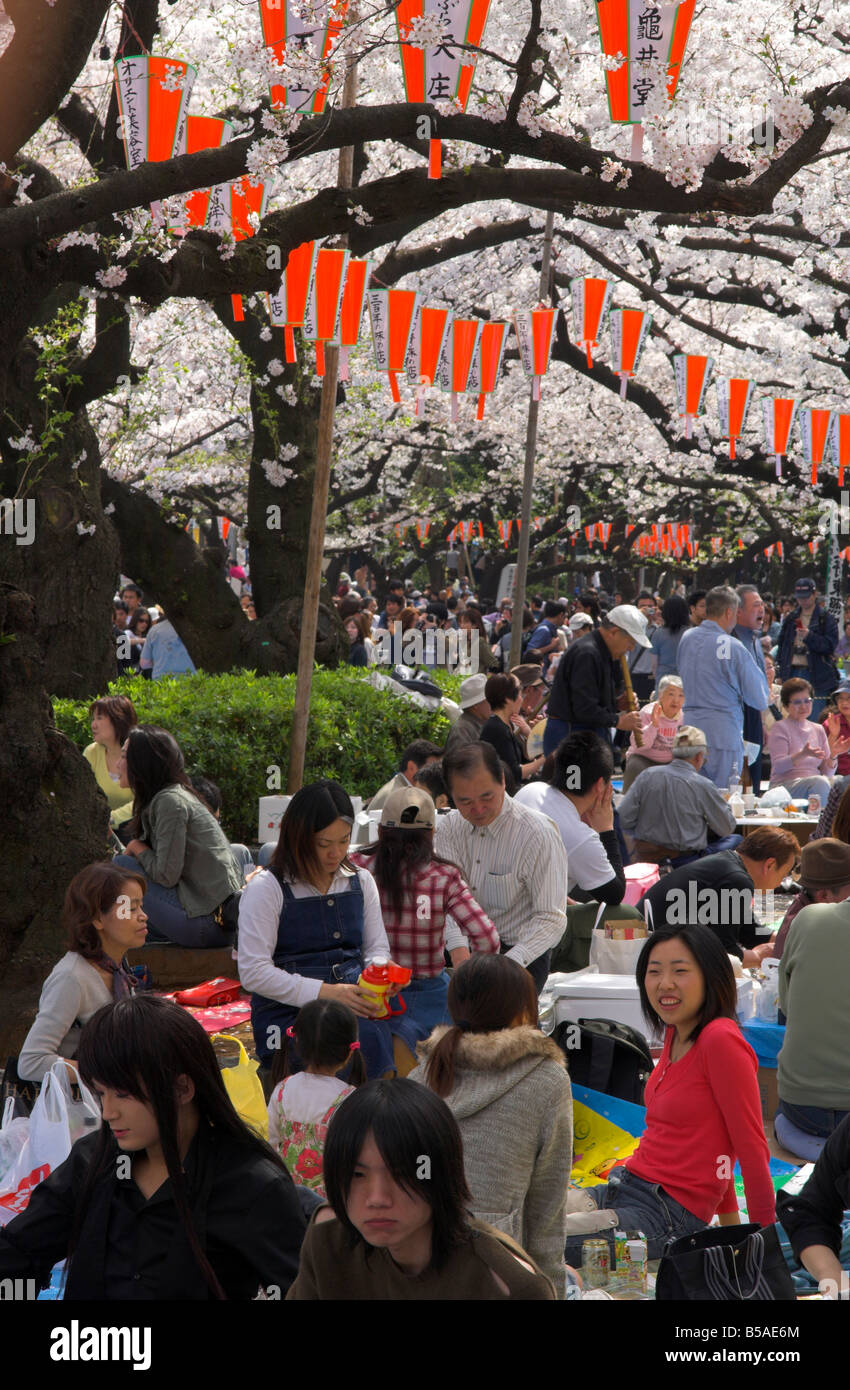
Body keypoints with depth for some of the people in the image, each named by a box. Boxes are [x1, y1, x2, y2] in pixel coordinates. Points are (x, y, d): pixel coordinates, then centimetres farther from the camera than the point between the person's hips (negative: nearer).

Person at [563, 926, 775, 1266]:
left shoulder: (721, 1041, -17)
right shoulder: (675, 1034, 12)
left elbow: (752, 1147, -12)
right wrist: (730, 1221, 25)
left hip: (671, 1216, -8)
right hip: (628, 1185, 8)